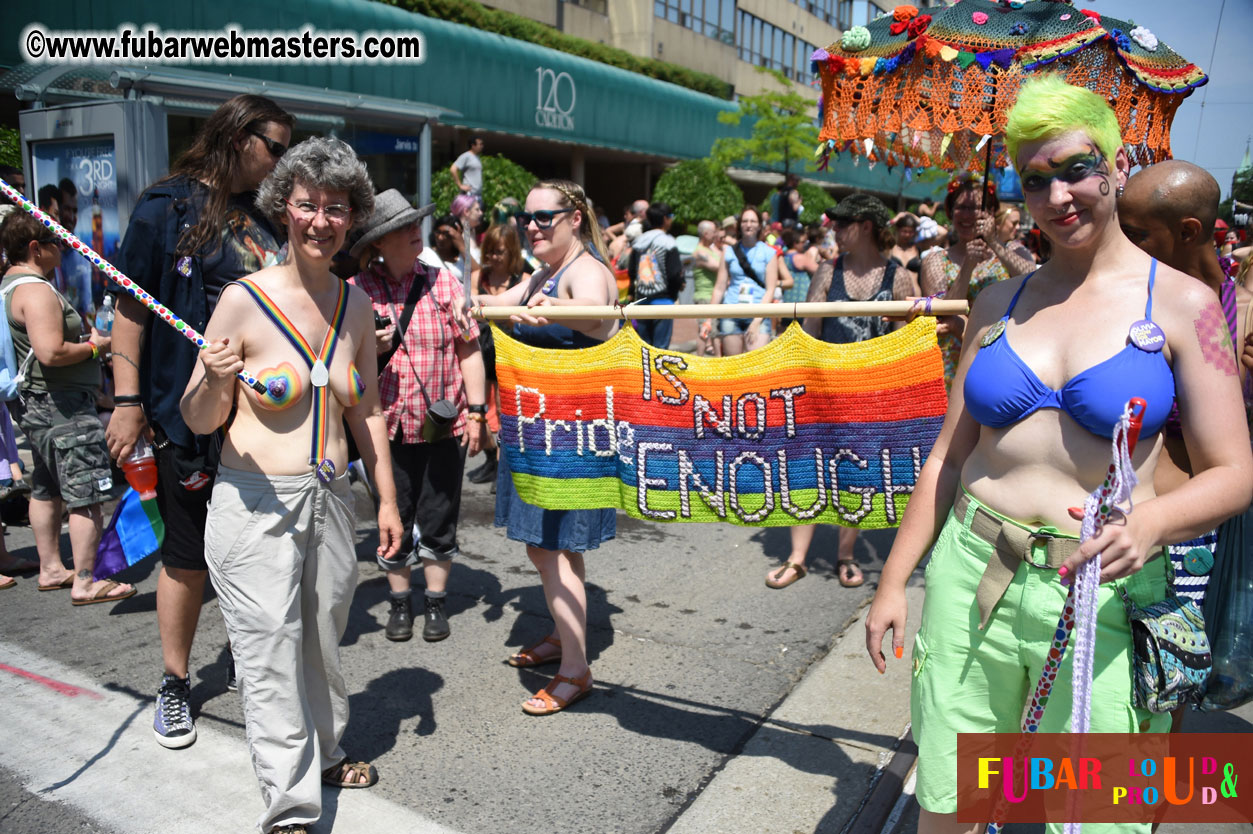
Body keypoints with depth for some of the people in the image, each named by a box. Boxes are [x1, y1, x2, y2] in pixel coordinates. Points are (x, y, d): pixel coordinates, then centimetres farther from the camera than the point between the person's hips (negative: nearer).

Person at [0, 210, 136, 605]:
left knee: (46, 489, 18)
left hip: (35, 404, 11)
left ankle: (50, 569, 30)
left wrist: (82, 336, 16)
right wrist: (94, 347, -14)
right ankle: (85, 583, -1)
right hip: (62, 407, -11)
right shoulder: (36, 291, -19)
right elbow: (51, 353, -29)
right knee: (85, 496, -6)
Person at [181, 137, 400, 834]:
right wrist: (216, 379, -26)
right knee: (271, 652, 1)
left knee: (324, 638, 19)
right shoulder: (243, 299, -11)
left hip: (332, 499, 5)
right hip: (256, 506, -4)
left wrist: (388, 500, 12)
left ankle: (324, 752, 42)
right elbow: (201, 421, -5)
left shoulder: (356, 304, 4)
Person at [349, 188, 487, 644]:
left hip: (445, 423, 0)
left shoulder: (443, 282, 1)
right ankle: (400, 603, 29)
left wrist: (477, 410, -4)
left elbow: (469, 350, 2)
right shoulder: (355, 291, -1)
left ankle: (436, 602, 26)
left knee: (438, 519, 9)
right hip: (389, 426, 0)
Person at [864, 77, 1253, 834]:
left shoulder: (1181, 303, -2)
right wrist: (894, 581, 7)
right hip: (970, 575, 3)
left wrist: (1151, 524, -25)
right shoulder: (999, 304, 7)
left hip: (1099, 596, -2)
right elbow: (948, 457, 9)